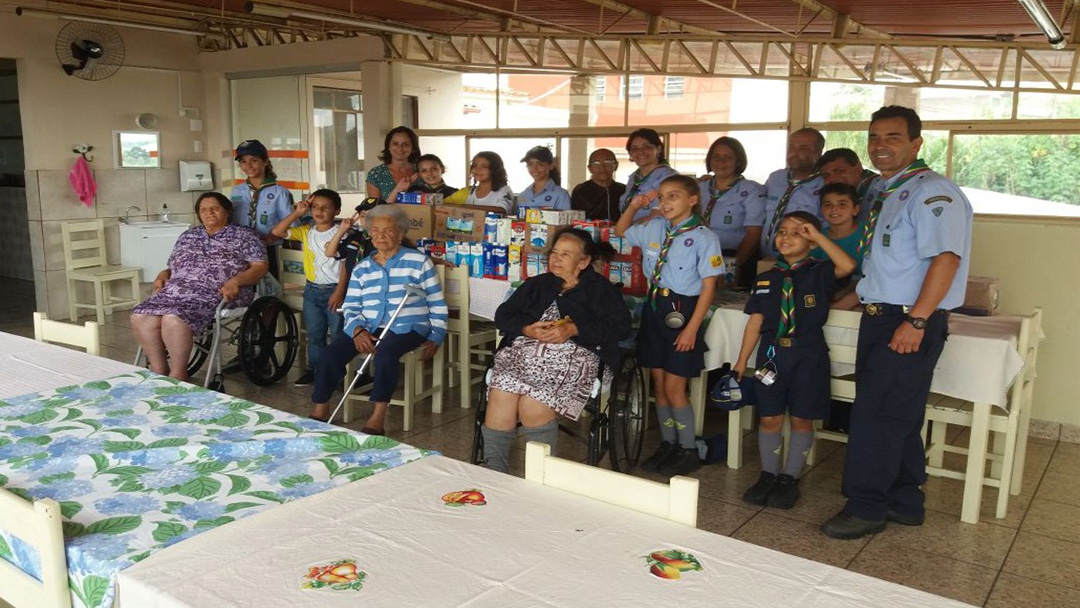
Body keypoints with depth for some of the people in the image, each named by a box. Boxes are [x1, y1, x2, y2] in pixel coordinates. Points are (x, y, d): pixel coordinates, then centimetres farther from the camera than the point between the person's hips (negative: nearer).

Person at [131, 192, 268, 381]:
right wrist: (163, 274, 6)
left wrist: (236, 281, -16)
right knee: (141, 318, -22)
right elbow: (174, 266, 30)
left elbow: (260, 266, 0)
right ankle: (159, 370, -9)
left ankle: (178, 374, -17)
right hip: (178, 291, 6)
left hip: (215, 295, -6)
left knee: (174, 320, -33)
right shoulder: (188, 236, 26)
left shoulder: (243, 235, 10)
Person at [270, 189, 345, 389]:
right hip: (312, 290, 5)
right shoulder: (306, 231, 6)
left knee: (338, 334, -1)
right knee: (314, 334, 13)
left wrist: (339, 292, -17)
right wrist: (297, 213, -5)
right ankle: (314, 369, 23)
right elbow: (277, 232, -1)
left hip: (334, 290, -5)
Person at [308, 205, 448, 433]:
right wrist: (358, 330, -11)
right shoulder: (361, 268, 16)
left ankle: (378, 417, -31)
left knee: (385, 351, -37)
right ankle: (320, 410, -8)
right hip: (368, 327, 4)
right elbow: (350, 307, 10)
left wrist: (435, 339, -4)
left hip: (407, 327, -4)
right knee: (332, 352, -22)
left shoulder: (418, 261, 5)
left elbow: (437, 305, 6)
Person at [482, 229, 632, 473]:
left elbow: (620, 325, 1)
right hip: (523, 350, 4)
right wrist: (528, 329, -2)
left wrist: (573, 330, -10)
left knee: (533, 405, -30)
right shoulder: (537, 284, 30)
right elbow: (503, 315, 21)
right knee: (500, 398, -27)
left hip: (572, 355, -3)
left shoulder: (600, 289, 17)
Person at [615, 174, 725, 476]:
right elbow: (621, 233, 26)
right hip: (654, 308, 6)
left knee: (674, 387, -3)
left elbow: (708, 285, -11)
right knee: (658, 383, 11)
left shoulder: (703, 237, -10)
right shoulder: (653, 228, 7)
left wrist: (692, 328, -15)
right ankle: (668, 444, 25)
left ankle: (688, 450, 14)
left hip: (682, 311, -6)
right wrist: (633, 207, 8)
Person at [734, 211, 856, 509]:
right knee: (769, 417, 6)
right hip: (772, 353, 3)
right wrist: (741, 361, 7)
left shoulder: (819, 273, 0)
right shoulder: (766, 280, 8)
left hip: (808, 354, -2)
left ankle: (789, 478, 18)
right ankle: (768, 475, 21)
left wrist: (818, 236, -17)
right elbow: (755, 322, 9)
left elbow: (847, 266, -23)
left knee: (801, 419, 5)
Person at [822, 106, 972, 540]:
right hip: (878, 318, 9)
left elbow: (945, 257, -23)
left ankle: (866, 508, 7)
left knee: (877, 415, -5)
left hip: (910, 324, -9)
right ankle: (904, 503, 28)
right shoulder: (887, 194, 15)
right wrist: (859, 294, 22)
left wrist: (916, 321, -27)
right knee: (896, 415, 16)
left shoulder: (932, 192, -14)